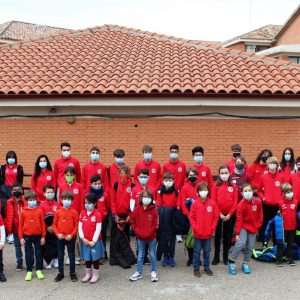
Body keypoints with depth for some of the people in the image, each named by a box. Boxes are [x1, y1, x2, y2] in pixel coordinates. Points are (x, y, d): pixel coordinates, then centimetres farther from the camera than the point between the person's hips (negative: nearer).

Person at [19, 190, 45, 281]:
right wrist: (21, 237, -2)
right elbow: (20, 225, 1)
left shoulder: (39, 211, -3)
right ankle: (29, 271, 17)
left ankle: (39, 270, 20)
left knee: (38, 253, 9)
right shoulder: (23, 212, -3)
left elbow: (42, 224, 1)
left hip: (38, 236, 0)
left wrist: (43, 236, 0)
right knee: (28, 254, 8)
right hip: (27, 236, 0)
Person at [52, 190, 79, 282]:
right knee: (60, 256, 12)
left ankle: (72, 273, 18)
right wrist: (57, 234, -10)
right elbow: (54, 224, 3)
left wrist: (72, 235, -14)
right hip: (60, 237, 2)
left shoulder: (74, 212, -5)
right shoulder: (58, 212, -1)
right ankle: (60, 273, 23)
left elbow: (76, 226, -5)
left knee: (71, 256, 7)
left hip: (70, 238, -2)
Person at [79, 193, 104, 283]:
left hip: (94, 241, -4)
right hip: (85, 241, 4)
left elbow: (98, 229, -12)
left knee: (95, 258, 7)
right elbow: (80, 227, 2)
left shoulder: (97, 214, -11)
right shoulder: (82, 213, 2)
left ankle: (95, 275, 19)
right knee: (87, 258, 14)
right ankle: (88, 274, 28)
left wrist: (94, 241, -14)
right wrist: (83, 238, -8)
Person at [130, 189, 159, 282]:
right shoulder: (137, 209, -4)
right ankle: (138, 272, 19)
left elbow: (155, 224, -8)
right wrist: (138, 231, -7)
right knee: (140, 255, 12)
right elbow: (132, 222, 0)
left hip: (151, 237, -1)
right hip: (140, 237, 2)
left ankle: (153, 272, 19)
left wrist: (149, 232, -14)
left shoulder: (154, 210, -8)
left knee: (152, 255, 9)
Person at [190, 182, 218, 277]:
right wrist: (195, 227, -11)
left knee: (207, 251, 14)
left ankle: (207, 267, 27)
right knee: (197, 251, 8)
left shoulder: (212, 203, -3)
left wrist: (212, 228, -4)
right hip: (198, 233, -1)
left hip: (208, 233, 2)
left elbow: (216, 216, 1)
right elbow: (192, 217, -5)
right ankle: (196, 268, 18)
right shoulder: (195, 203, -7)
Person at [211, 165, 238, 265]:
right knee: (218, 235, 7)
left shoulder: (233, 187, 0)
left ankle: (225, 256, 20)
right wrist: (220, 214, -10)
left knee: (227, 235, 9)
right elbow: (213, 201, -5)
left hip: (230, 214, 1)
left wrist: (229, 214, -9)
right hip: (218, 214, -1)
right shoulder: (216, 186, -3)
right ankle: (216, 256, 15)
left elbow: (235, 202, -2)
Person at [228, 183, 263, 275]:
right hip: (243, 227, -4)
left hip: (253, 228, 4)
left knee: (250, 247, 7)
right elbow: (239, 220, -16)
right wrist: (237, 233, -15)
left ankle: (245, 264, 24)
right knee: (241, 243, -19)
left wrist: (258, 225, 7)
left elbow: (260, 215, 8)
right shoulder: (241, 204, -17)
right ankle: (231, 262, -3)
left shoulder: (258, 202, -8)